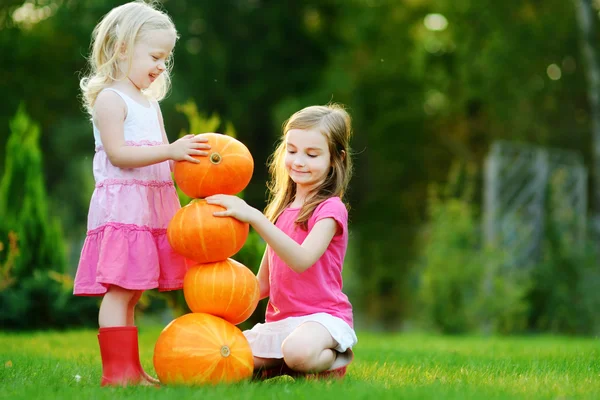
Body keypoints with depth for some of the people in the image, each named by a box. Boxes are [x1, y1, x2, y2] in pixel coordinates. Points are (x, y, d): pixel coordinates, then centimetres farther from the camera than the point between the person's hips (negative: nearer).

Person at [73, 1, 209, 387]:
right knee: (120, 290, -10)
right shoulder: (110, 98, -6)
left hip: (154, 206, 8)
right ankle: (118, 372, -9)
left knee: (131, 293, 9)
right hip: (122, 206, -8)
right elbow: (118, 153, -16)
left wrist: (191, 157, 2)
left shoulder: (150, 103, 21)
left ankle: (130, 370, 10)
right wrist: (170, 151, -22)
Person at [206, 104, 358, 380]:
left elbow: (302, 260, -27)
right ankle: (281, 367, 9)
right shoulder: (281, 210, 15)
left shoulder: (330, 208, -7)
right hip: (278, 320, 7)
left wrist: (254, 217, -33)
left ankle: (334, 358, -5)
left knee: (298, 350, -39)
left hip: (322, 316, -7)